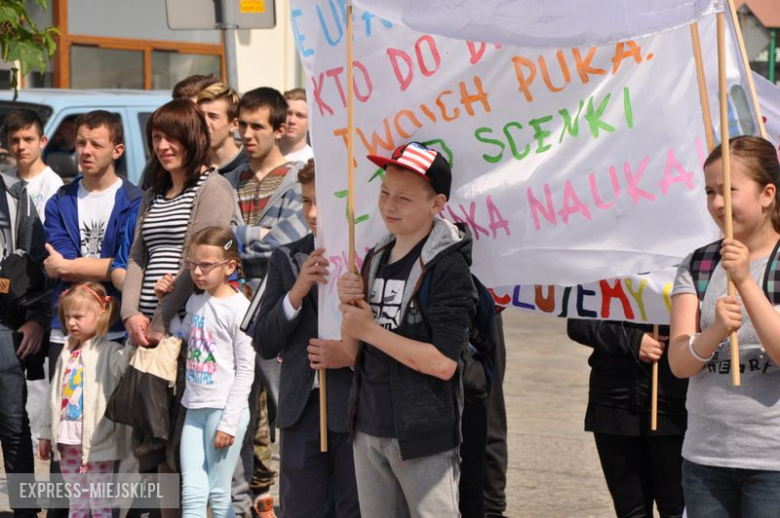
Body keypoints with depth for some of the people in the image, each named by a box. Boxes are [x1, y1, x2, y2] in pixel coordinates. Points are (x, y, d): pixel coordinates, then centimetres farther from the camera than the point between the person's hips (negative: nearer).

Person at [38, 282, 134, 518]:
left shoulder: (108, 352, -7)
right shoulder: (67, 354, 14)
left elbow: (122, 363, -31)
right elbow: (56, 397, 18)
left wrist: (135, 347, -51)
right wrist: (47, 434, 20)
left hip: (96, 442, -7)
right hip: (67, 441, 7)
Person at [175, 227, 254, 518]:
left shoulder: (240, 308, -10)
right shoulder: (195, 302, 12)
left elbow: (246, 370, -11)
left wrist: (229, 423, -14)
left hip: (224, 409, -7)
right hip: (195, 409, 7)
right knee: (192, 493, 2)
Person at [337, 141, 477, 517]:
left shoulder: (446, 267, -12)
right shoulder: (376, 257, 10)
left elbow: (443, 363, -20)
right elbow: (355, 352, 12)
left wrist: (371, 330, -12)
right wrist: (349, 308, -7)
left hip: (424, 435, -7)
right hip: (368, 430, 7)